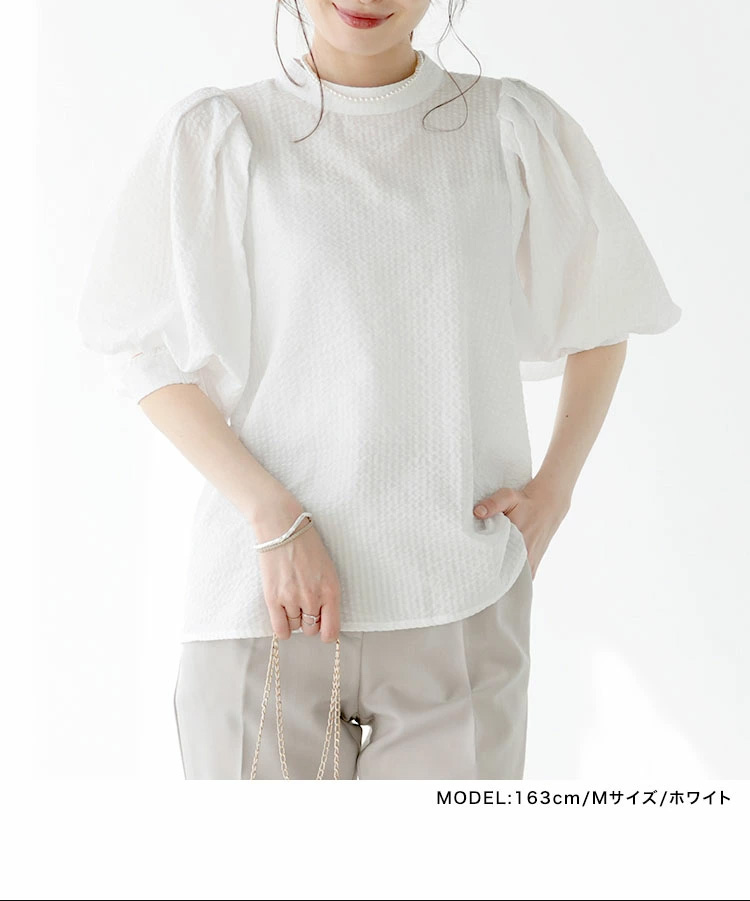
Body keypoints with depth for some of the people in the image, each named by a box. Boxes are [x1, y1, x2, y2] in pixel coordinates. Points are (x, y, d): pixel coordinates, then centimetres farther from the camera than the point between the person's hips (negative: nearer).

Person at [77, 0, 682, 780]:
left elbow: (601, 322, 17)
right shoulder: (218, 136, 1)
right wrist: (274, 518, -11)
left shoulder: (515, 129, 5)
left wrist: (553, 488, 3)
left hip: (459, 606, 1)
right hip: (270, 598, 0)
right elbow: (146, 355, 1)